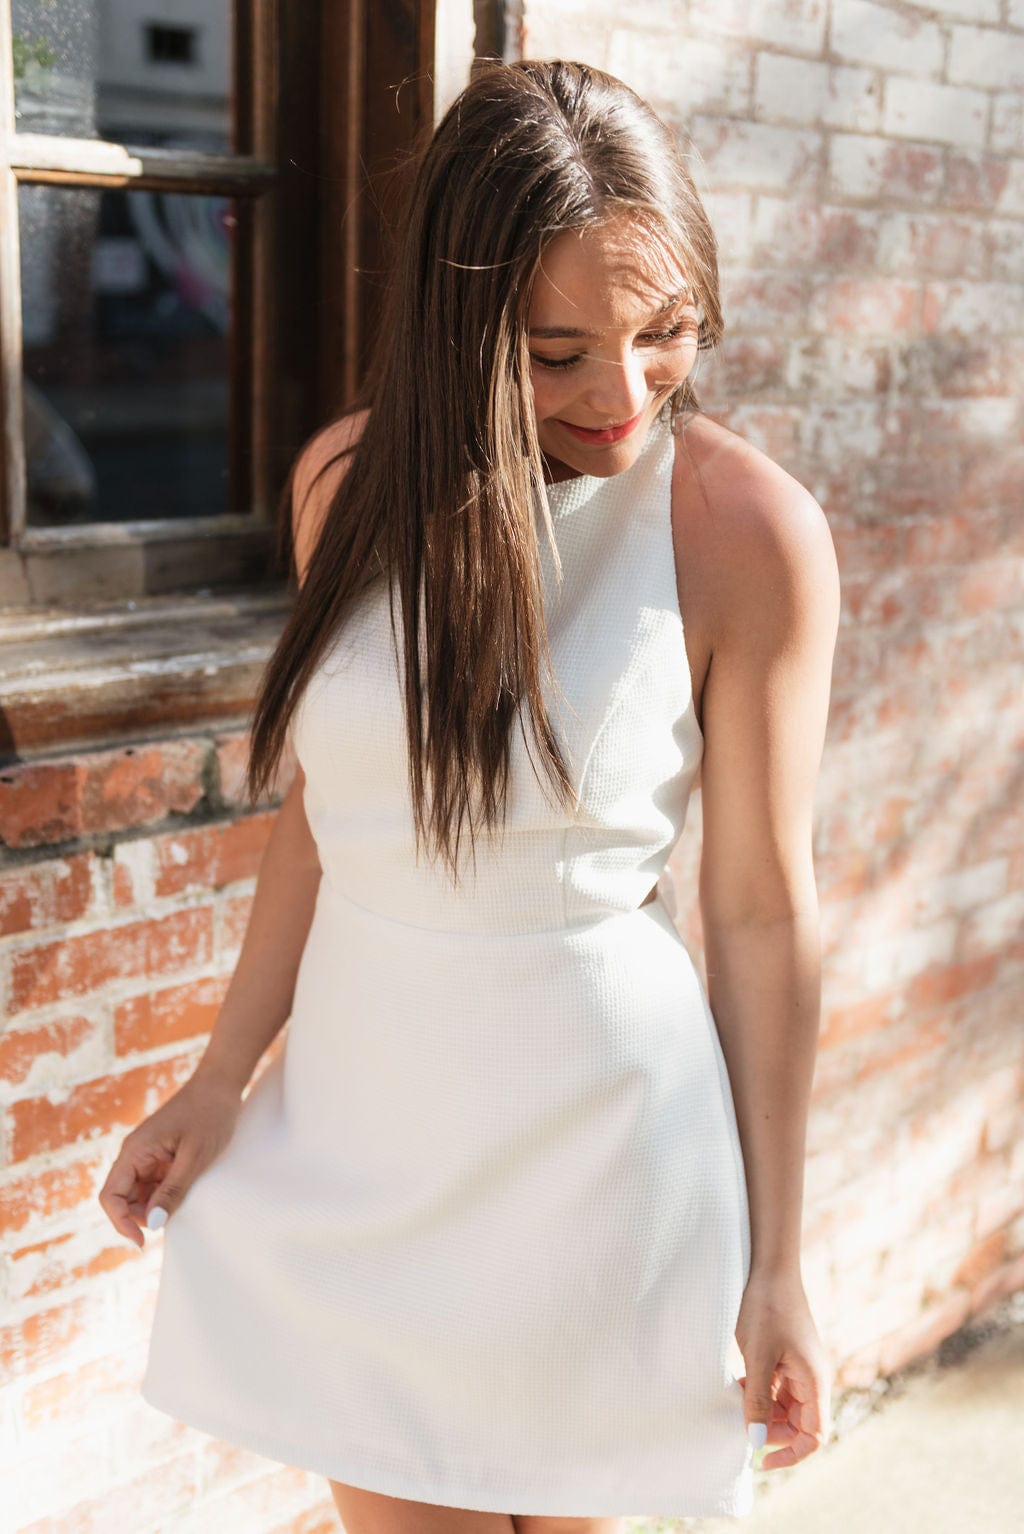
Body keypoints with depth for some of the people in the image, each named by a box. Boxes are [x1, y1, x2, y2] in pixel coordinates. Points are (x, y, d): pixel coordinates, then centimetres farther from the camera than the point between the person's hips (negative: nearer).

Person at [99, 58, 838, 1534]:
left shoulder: (750, 530, -13)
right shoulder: (351, 480, -1)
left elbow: (762, 909, -9)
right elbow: (326, 803, 8)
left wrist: (776, 1262, -5)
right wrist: (222, 1080, 9)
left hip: (589, 1137, -3)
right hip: (353, 1110, 4)